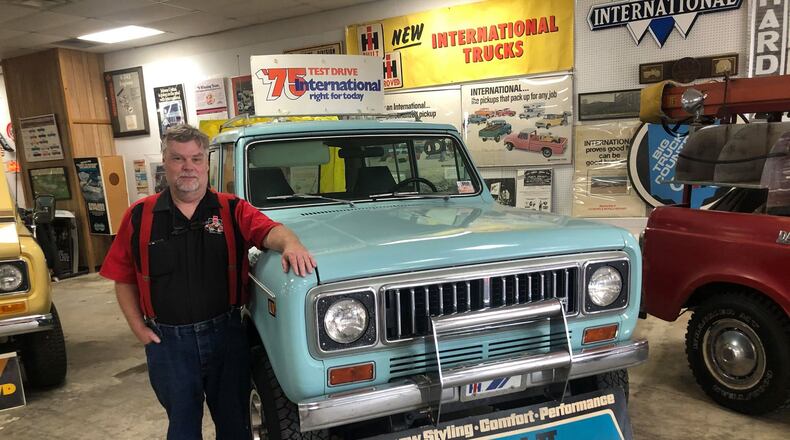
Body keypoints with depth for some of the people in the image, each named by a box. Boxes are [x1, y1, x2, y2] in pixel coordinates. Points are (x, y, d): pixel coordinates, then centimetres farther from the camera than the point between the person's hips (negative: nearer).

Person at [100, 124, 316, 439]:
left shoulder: (232, 210, -4)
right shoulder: (139, 216, -1)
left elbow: (270, 230, -20)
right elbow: (124, 278, 5)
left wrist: (290, 243, -42)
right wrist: (139, 328, -2)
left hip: (226, 334, 0)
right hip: (166, 341, 1)